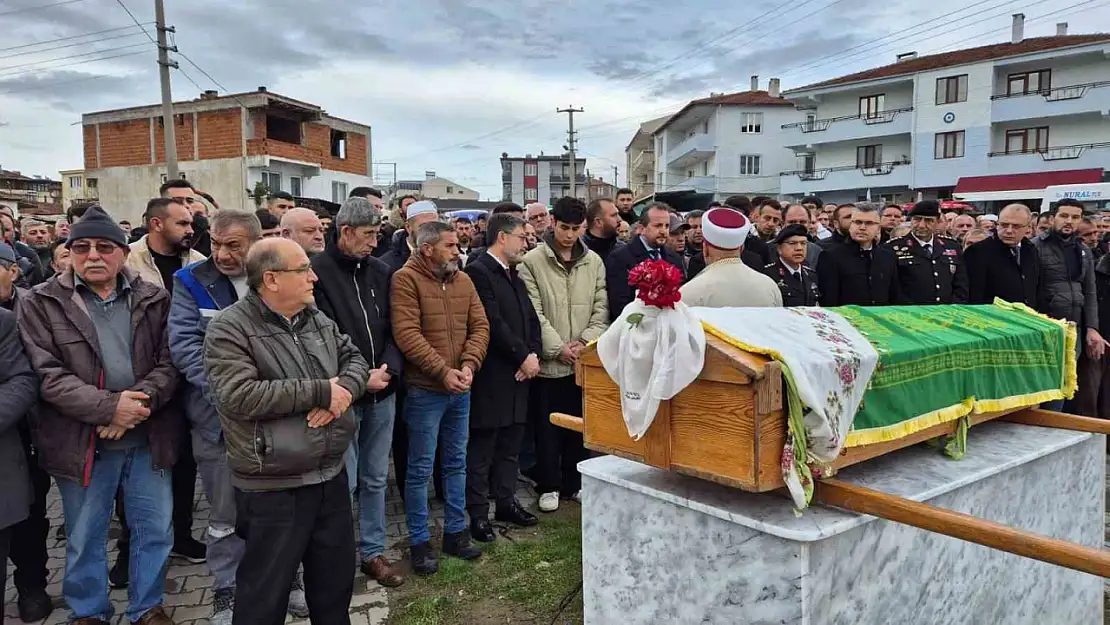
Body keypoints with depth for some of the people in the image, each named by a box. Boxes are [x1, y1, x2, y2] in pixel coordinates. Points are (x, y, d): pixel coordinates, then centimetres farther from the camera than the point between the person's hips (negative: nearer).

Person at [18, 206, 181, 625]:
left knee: (156, 530, 12)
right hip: (81, 443, -1)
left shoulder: (154, 300, 3)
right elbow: (47, 375, -10)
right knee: (84, 538, 15)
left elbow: (169, 363, -2)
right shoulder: (41, 305, -2)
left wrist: (140, 402, -19)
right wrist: (109, 407, -21)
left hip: (148, 438, 2)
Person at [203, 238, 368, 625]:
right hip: (273, 489, -6)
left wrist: (342, 390, -13)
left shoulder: (317, 319, 7)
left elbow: (355, 360, 11)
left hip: (331, 476, 7)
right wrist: (319, 391, -22)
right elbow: (239, 395, -26)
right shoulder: (229, 329, -15)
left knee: (336, 581, 22)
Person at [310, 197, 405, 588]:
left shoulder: (381, 272, 7)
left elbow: (393, 329, 6)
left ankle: (373, 552, 29)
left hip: (382, 392, 5)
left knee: (375, 478, 15)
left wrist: (387, 370, -11)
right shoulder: (318, 272, -10)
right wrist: (359, 378, -17)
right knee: (343, 482, 3)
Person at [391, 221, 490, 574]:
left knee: (456, 463, 16)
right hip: (424, 390, -6)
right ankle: (419, 543, 18)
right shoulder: (406, 279, -11)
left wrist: (469, 364, -11)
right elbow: (407, 334, -19)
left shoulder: (463, 281, 8)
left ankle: (455, 532, 29)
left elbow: (480, 327, 5)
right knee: (421, 469, 4)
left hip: (460, 388, 6)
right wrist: (442, 371, -20)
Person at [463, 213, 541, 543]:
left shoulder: (514, 275, 17)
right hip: (491, 378, -8)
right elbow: (493, 323, -18)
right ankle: (478, 513, 12)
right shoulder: (478, 271, -11)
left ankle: (506, 502, 28)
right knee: (481, 448, 2)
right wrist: (523, 356, -12)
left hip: (519, 374, 8)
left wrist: (534, 355, -1)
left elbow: (531, 319, 15)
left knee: (510, 445, 16)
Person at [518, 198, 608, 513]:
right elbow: (534, 313, -8)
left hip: (584, 359, 3)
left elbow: (601, 309, 5)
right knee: (546, 427, 5)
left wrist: (585, 342, -8)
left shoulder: (594, 262, 7)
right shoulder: (532, 261, -5)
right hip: (548, 359, -3)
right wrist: (558, 348, -12)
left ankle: (575, 483, 26)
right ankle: (549, 486, 19)